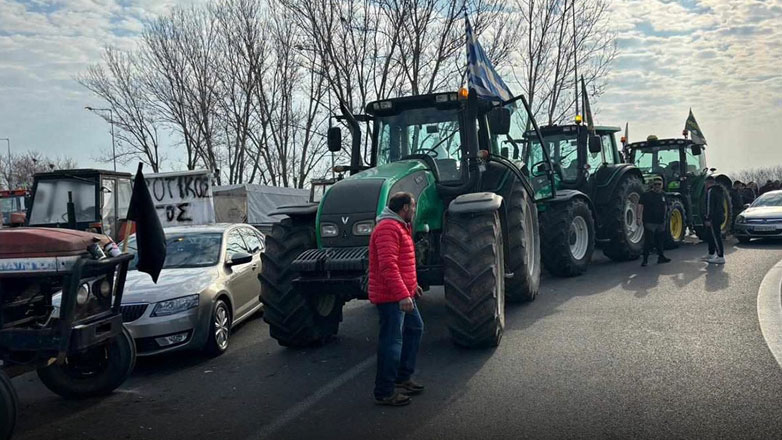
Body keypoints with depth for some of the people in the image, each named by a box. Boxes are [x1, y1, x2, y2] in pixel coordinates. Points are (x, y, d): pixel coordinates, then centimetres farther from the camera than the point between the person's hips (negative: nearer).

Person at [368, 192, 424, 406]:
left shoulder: (400, 227, 18)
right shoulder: (387, 228, -18)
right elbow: (388, 266, -27)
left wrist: (411, 285, 30)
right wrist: (403, 294, -31)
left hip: (402, 294, 11)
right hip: (390, 297, -11)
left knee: (415, 328, 20)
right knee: (392, 341, -6)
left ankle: (402, 378, 30)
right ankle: (384, 392, 3)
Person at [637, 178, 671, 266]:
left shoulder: (663, 194, 12)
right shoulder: (646, 194, -8)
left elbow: (665, 206, 25)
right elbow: (641, 205, -16)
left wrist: (665, 216, 22)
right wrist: (639, 217, -24)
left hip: (661, 222, 6)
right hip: (649, 222, -6)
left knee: (661, 240, 16)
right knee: (648, 241, -7)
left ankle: (661, 257, 29)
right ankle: (645, 259, -1)